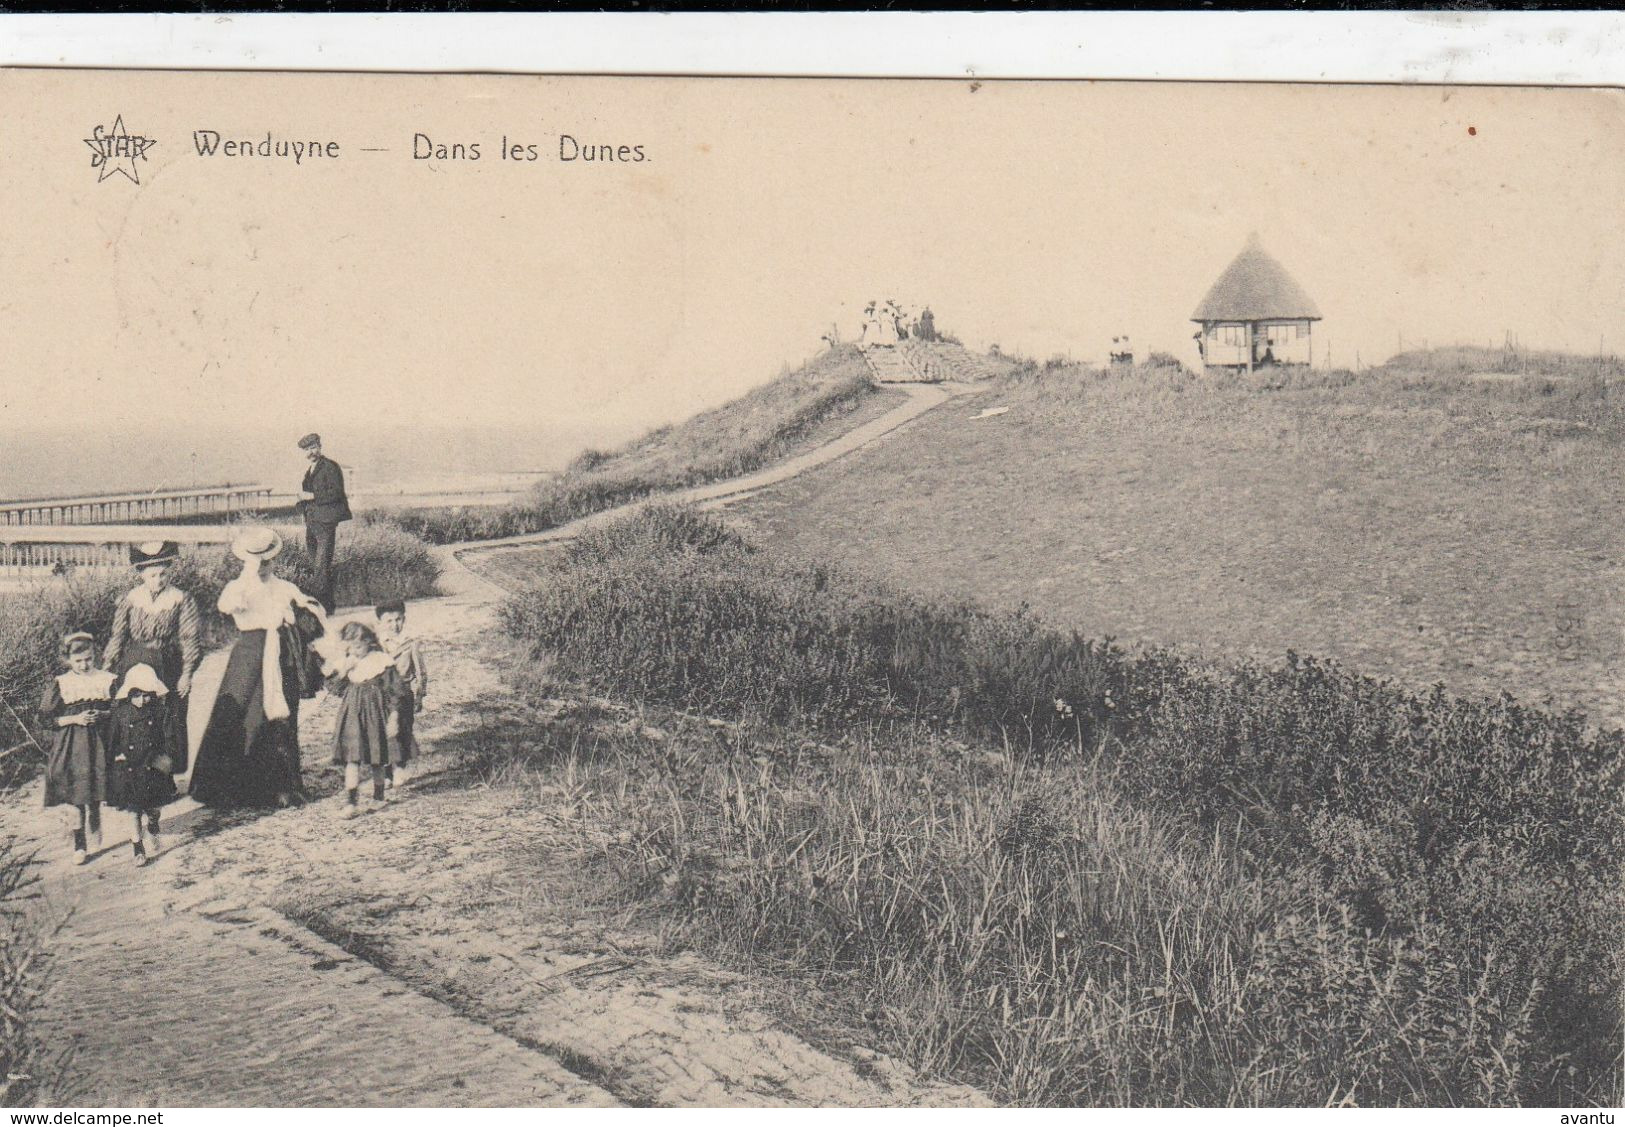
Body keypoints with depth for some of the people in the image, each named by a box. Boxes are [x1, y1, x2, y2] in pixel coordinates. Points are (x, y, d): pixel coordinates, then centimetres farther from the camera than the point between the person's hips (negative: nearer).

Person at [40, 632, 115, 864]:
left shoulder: (107, 680, -1)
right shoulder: (59, 684, -3)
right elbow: (46, 718, -3)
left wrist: (103, 715, -15)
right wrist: (74, 719, -15)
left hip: (99, 743, 1)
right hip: (70, 747, -1)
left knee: (95, 797, 10)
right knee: (75, 797, -1)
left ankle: (95, 829, 37)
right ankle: (79, 845, 10)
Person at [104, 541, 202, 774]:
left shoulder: (181, 600, -2)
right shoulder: (130, 598, 3)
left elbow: (190, 639, -3)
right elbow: (117, 636, 10)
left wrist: (187, 673, -9)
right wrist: (106, 668, 6)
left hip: (167, 669, -1)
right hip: (133, 667, 2)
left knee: (168, 723, 1)